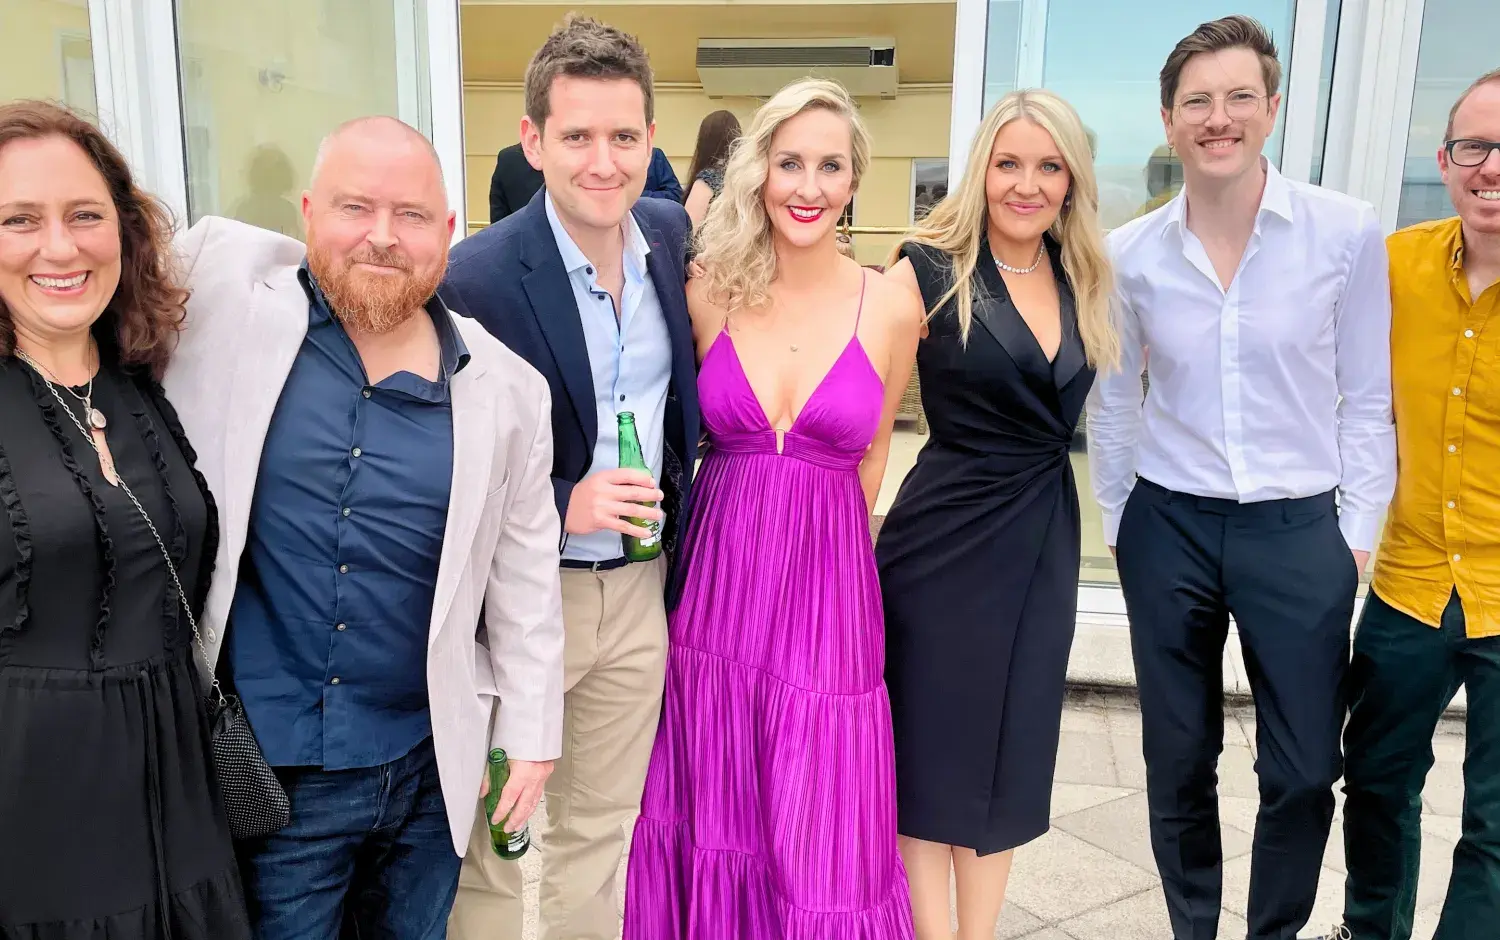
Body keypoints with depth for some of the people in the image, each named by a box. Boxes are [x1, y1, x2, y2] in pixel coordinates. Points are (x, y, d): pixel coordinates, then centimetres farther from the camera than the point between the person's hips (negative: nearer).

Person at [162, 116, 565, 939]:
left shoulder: (507, 388, -3)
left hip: (429, 769, 2)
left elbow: (524, 580, 3)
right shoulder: (226, 297, -7)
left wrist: (529, 735, 6)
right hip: (263, 769, -1)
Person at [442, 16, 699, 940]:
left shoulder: (673, 234, -1)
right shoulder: (479, 276, -19)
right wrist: (561, 507, -25)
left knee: (602, 827, 22)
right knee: (495, 845, 14)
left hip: (642, 588, 5)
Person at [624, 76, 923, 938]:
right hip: (718, 582, 2)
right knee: (714, 811, 17)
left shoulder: (892, 308, -4)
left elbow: (869, 459, 8)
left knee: (820, 834, 9)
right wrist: (752, 527, 8)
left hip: (828, 590, -1)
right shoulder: (709, 293, -2)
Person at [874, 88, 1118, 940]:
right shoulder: (928, 269, -10)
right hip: (947, 537, -5)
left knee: (1010, 746, 15)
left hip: (1045, 536, 6)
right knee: (932, 744, 7)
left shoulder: (1083, 280, 7)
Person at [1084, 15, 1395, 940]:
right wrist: (1120, 522, 9)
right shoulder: (1130, 253, -3)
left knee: (1306, 771, 8)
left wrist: (1356, 532, -2)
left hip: (1299, 531, -1)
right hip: (1170, 527, 1)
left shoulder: (1349, 233, -7)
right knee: (1178, 762, 13)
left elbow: (1365, 399, -1)